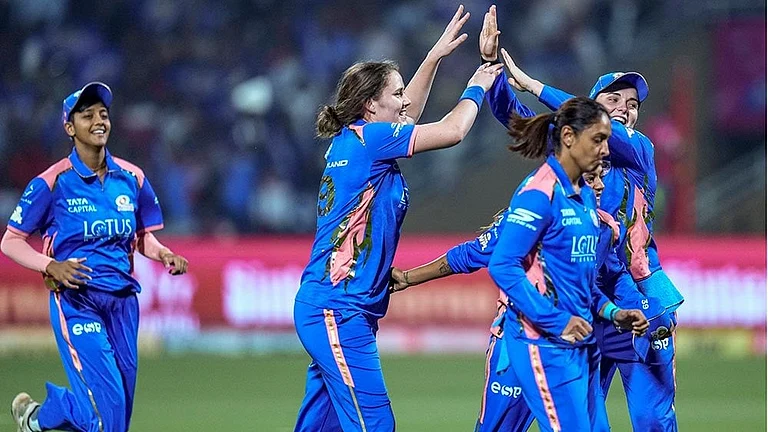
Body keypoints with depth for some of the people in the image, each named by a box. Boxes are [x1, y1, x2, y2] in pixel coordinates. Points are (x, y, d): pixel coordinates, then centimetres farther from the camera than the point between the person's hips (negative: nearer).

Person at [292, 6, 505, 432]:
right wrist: (476, 88, 9)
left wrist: (435, 56, 34)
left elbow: (406, 117, 33)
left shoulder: (350, 140, 15)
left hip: (327, 311, 10)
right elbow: (452, 131, -9)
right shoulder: (366, 138, -10)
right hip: (338, 312, -10)